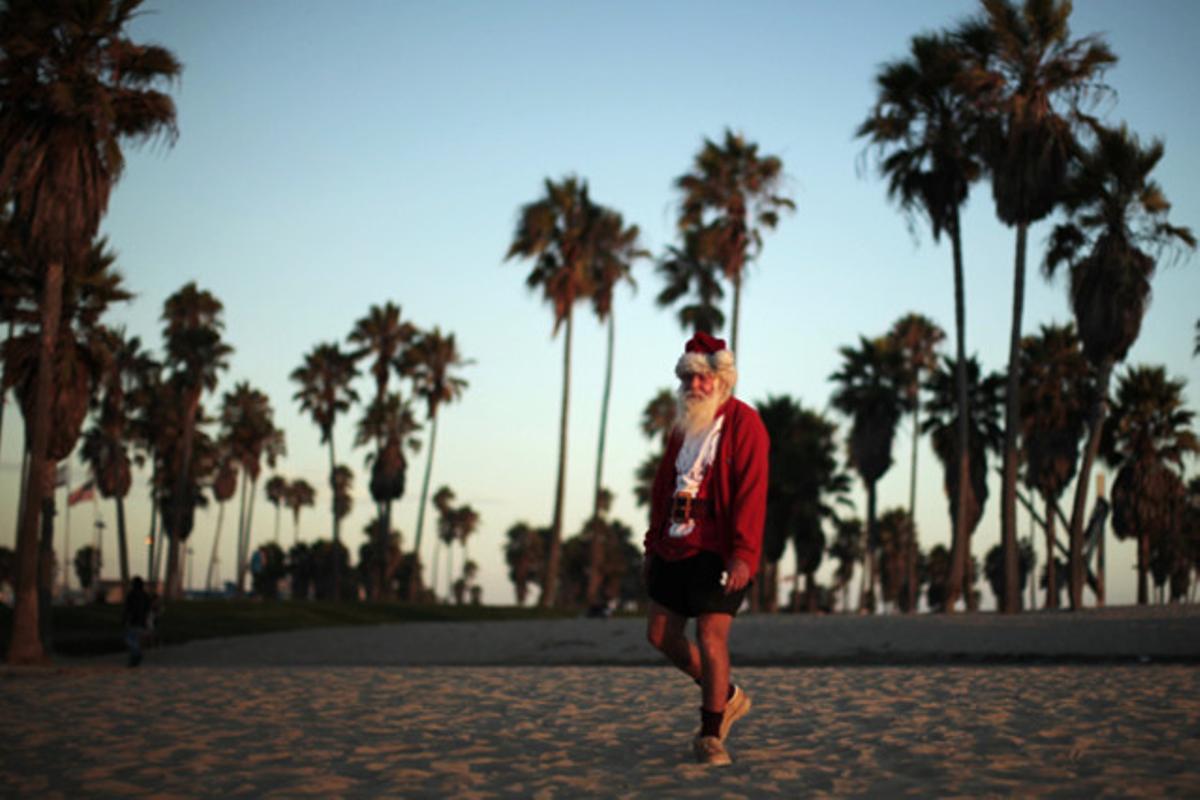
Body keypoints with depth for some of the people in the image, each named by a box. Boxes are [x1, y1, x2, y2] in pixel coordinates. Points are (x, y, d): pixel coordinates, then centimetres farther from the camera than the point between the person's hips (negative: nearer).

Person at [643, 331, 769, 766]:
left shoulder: (744, 424, -8)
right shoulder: (683, 426, 15)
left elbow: (752, 492, -16)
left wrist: (744, 554, -23)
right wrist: (653, 544, 16)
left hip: (718, 551, -8)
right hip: (675, 548, 8)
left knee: (711, 637, -9)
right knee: (661, 634, 8)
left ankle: (710, 734, 4)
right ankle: (727, 696, 27)